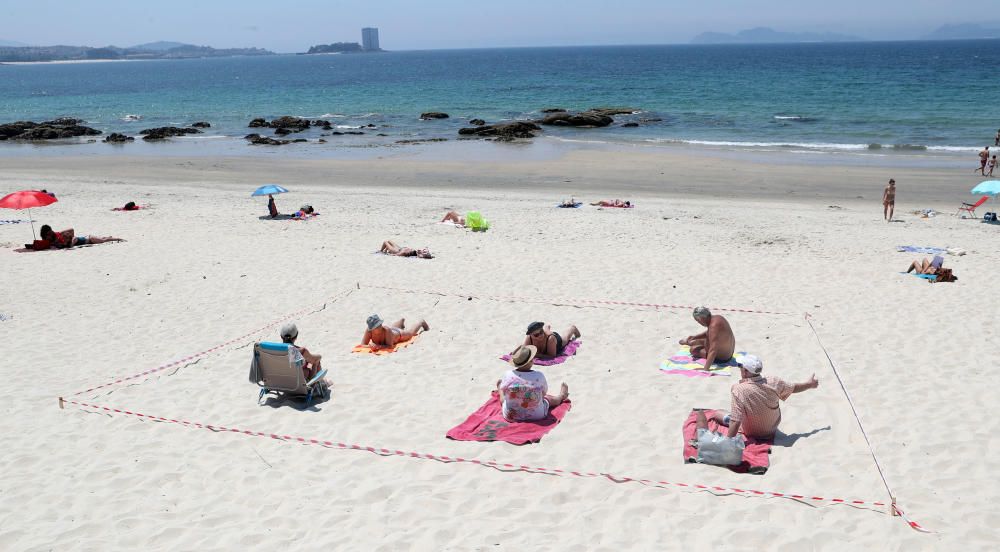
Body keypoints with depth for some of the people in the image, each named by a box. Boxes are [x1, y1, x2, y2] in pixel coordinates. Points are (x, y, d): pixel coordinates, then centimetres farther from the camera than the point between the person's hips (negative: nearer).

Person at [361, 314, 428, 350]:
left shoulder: (386, 330, -50)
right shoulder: (368, 331, -41)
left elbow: (390, 346, -49)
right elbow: (363, 345, -37)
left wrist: (379, 346, -63)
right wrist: (370, 346, -57)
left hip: (399, 334, -4)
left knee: (411, 332, 30)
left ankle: (422, 322, 62)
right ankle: (402, 320, 76)